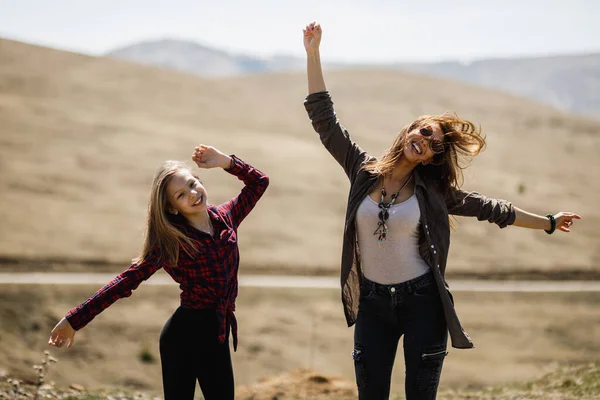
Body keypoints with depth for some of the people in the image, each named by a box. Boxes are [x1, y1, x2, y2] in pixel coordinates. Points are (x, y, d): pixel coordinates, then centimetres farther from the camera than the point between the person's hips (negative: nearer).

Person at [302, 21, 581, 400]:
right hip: (372, 303, 1)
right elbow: (324, 117, 1)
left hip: (422, 302, -1)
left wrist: (548, 222, 16)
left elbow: (489, 208, 11)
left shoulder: (433, 191, 1)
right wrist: (313, 54, -2)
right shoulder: (363, 171, 1)